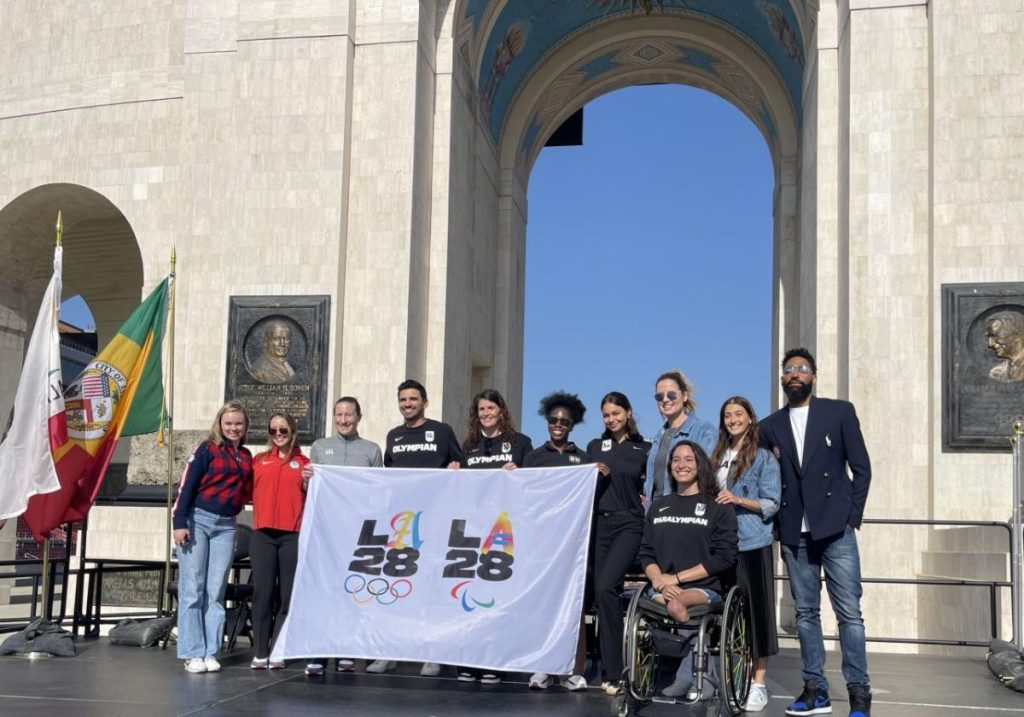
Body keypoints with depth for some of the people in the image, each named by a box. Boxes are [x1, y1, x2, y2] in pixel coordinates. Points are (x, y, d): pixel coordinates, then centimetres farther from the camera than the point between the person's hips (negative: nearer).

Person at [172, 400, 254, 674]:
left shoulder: (246, 456, 14)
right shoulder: (207, 449, -1)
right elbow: (186, 485, -6)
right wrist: (179, 523, -13)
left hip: (225, 527, 4)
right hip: (197, 520, -4)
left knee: (216, 592, 4)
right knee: (192, 590, -2)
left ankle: (210, 653, 8)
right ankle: (193, 653, 1)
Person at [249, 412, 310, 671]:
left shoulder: (303, 463, 9)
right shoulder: (259, 460, 14)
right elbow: (249, 492, 20)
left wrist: (308, 482, -6)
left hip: (293, 535, -1)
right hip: (262, 533, 1)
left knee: (288, 594, 0)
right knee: (262, 592, 1)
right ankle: (260, 652, 6)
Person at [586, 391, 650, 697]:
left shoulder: (643, 449, 6)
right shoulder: (594, 447, 14)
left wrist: (646, 501, -4)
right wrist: (602, 475, -5)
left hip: (629, 524, -4)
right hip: (599, 523, 4)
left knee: (605, 587, -20)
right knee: (603, 593, 2)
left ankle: (613, 673, -15)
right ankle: (610, 670, 11)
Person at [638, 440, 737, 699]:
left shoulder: (719, 507, 7)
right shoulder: (659, 506, 21)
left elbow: (724, 557, -3)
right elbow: (646, 553, 14)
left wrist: (677, 577, -9)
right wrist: (660, 581, -8)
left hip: (704, 587, -3)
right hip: (663, 588, 3)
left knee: (677, 604, -36)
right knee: (672, 605, -33)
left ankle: (685, 677, -20)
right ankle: (698, 675, -19)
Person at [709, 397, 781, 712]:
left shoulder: (764, 458, 0)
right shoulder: (717, 457, 16)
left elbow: (772, 504, -6)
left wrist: (738, 500, -18)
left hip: (752, 544, -5)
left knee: (755, 608, -3)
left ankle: (758, 683, 2)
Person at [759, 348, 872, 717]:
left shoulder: (839, 412, 3)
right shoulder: (770, 426, 11)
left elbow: (861, 468, 3)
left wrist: (851, 517, -2)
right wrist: (781, 531, 7)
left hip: (835, 530, -3)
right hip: (795, 535, 3)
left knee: (849, 613, -4)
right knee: (806, 613, 6)